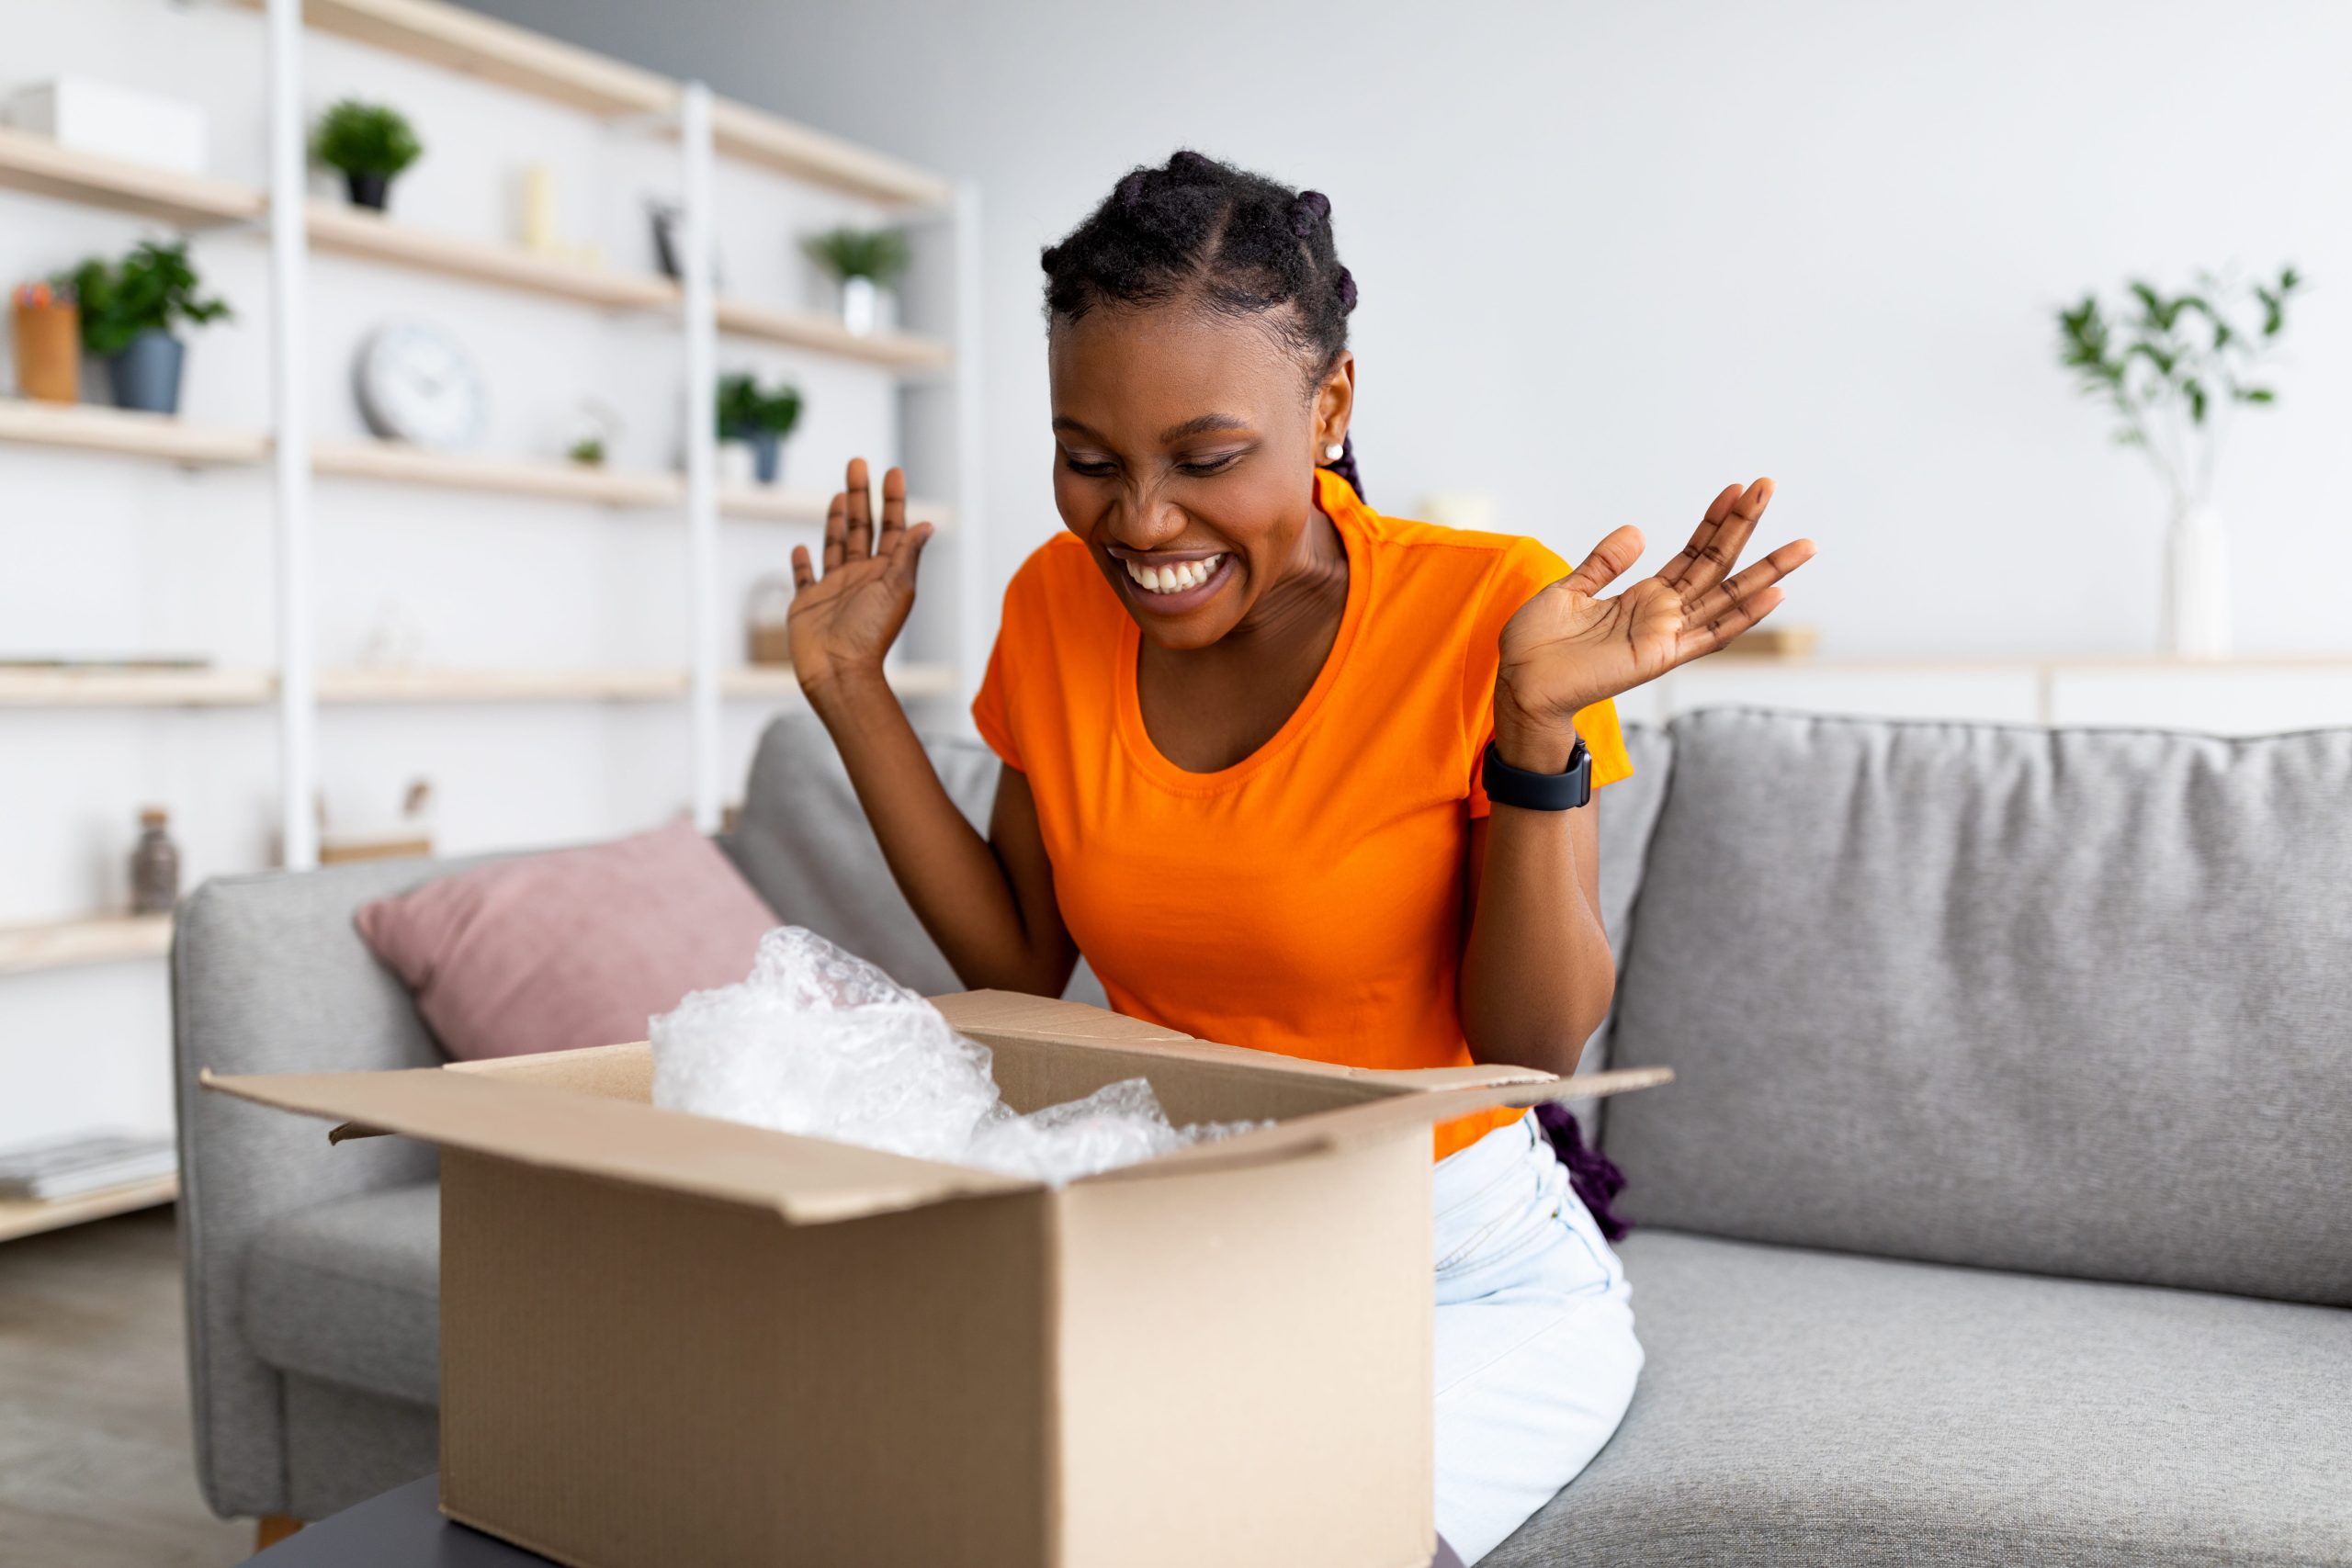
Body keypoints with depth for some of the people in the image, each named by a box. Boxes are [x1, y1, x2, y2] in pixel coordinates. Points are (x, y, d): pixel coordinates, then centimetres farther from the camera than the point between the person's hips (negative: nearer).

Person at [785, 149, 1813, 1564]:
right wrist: (855, 693, -3)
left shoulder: (1488, 611, -18)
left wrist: (1541, 727, -29)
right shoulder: (1059, 606, -4)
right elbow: (1018, 966, 3)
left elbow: (1537, 1049, -16)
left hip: (1474, 1280, -3)